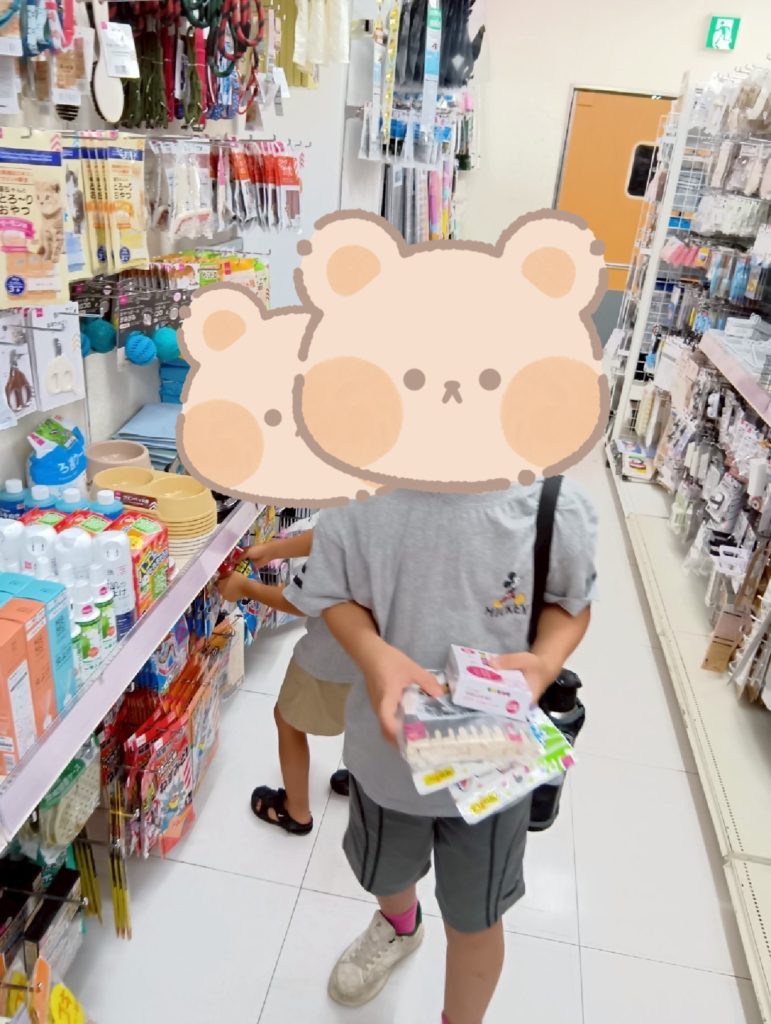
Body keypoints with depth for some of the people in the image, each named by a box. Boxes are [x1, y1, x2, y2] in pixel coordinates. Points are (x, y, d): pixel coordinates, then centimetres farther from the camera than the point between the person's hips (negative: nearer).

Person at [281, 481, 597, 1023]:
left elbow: (572, 603, -5)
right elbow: (334, 594, -7)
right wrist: (372, 653, -28)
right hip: (389, 743, 2)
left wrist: (544, 663, -26)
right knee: (384, 874, 34)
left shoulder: (555, 507, -23)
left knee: (474, 918, 24)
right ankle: (399, 926, 73)